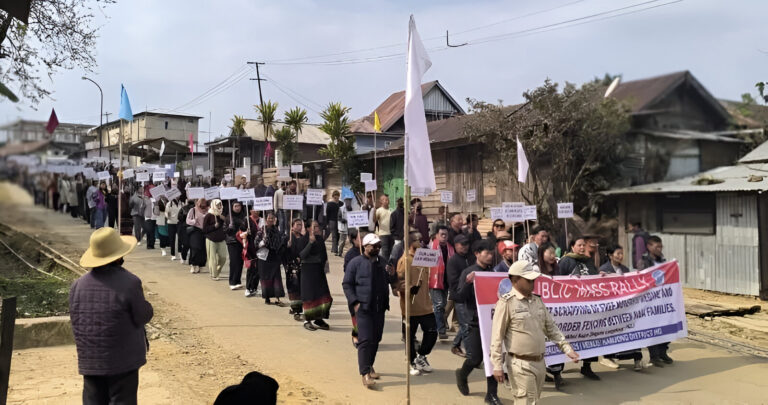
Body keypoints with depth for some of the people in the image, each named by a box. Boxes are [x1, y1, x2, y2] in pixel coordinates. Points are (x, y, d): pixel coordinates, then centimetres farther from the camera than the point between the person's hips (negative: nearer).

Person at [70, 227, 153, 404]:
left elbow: (75, 322, 8)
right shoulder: (129, 283, -18)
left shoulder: (77, 285, -1)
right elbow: (143, 316, -12)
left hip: (89, 361, 5)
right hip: (122, 362, -5)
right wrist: (147, 307, 8)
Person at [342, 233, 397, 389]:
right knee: (365, 340, -10)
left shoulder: (382, 262, 13)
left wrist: (392, 275, -4)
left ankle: (369, 366, 29)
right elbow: (347, 284, -4)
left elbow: (390, 282, 20)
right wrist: (355, 302, -12)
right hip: (363, 308, -6)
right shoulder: (356, 263, -4)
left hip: (380, 308, 6)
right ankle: (365, 373, -8)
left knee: (376, 339, 13)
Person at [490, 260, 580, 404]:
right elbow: (497, 337, -12)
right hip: (520, 364, -7)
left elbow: (551, 328, 16)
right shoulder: (506, 303, -12)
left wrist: (567, 348, 8)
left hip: (539, 362, 7)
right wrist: (497, 365, -14)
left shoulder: (537, 300, 9)